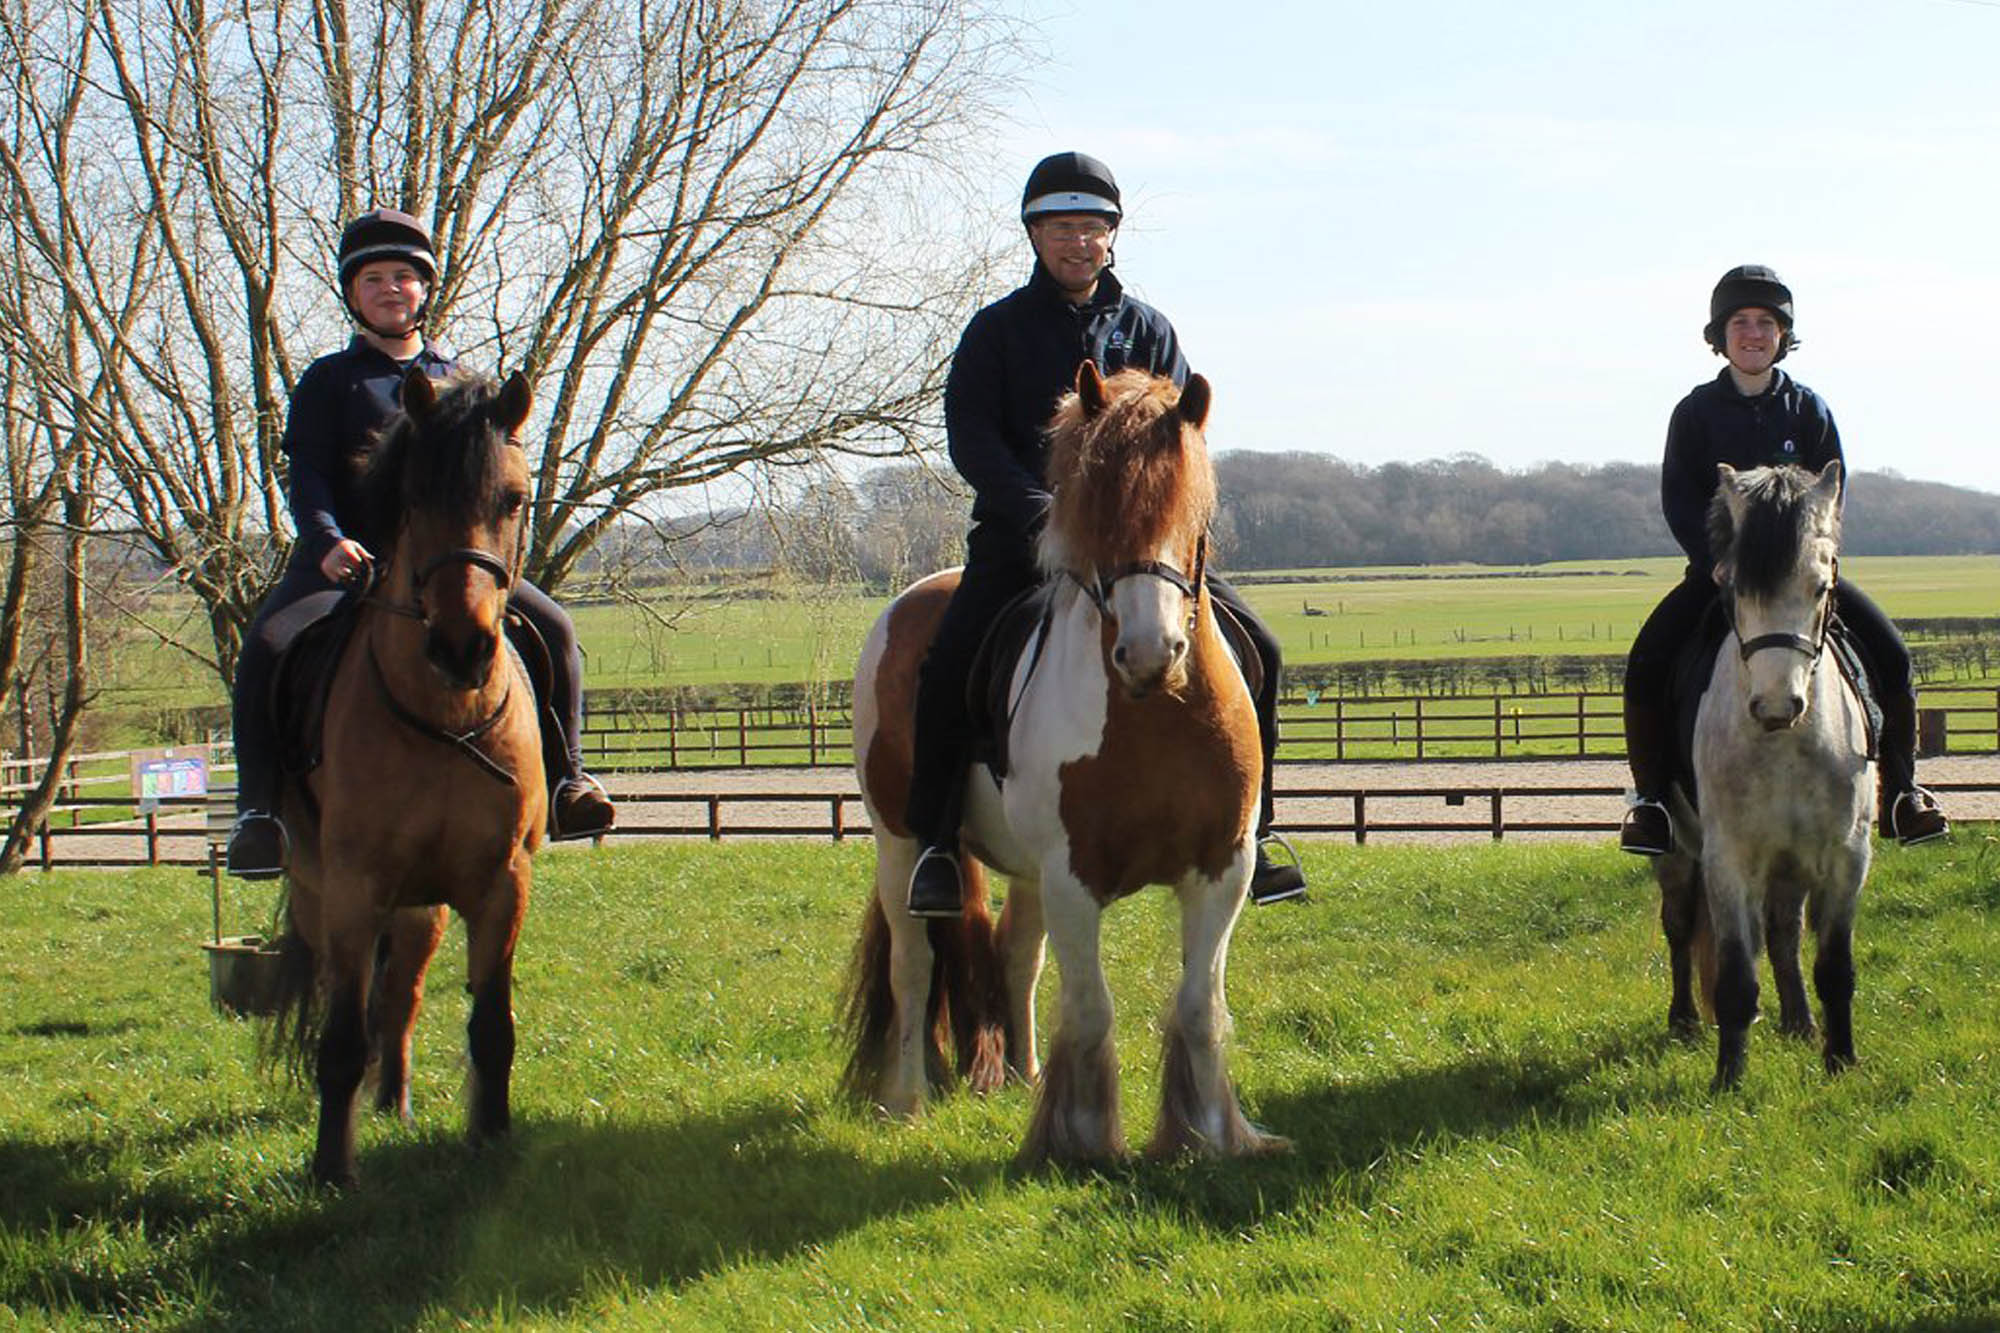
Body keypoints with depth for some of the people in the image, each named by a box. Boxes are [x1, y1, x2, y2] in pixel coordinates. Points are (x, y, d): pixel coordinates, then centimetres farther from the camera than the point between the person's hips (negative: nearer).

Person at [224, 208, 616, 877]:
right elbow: (307, 477, 0)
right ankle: (258, 806, -19)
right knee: (265, 646, -28)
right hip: (344, 556, -2)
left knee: (551, 628, -17)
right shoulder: (327, 381, 11)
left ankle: (563, 779, -7)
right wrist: (329, 542, -21)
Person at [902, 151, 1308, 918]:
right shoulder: (999, 330, 5)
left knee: (1251, 648, -10)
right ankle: (937, 841, -13)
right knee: (951, 664, -25)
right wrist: (1039, 509, -21)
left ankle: (1244, 832, 3)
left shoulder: (1147, 331, 13)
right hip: (1021, 534, -2)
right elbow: (970, 436, -5)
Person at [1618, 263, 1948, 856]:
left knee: (1889, 652, -17)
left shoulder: (1808, 410, 5)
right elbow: (1677, 498, -3)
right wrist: (1718, 561, -18)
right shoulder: (1696, 412, 2)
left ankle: (1901, 791, -4)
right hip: (1716, 568, -1)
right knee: (1647, 661, -23)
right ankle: (1648, 795, -9)